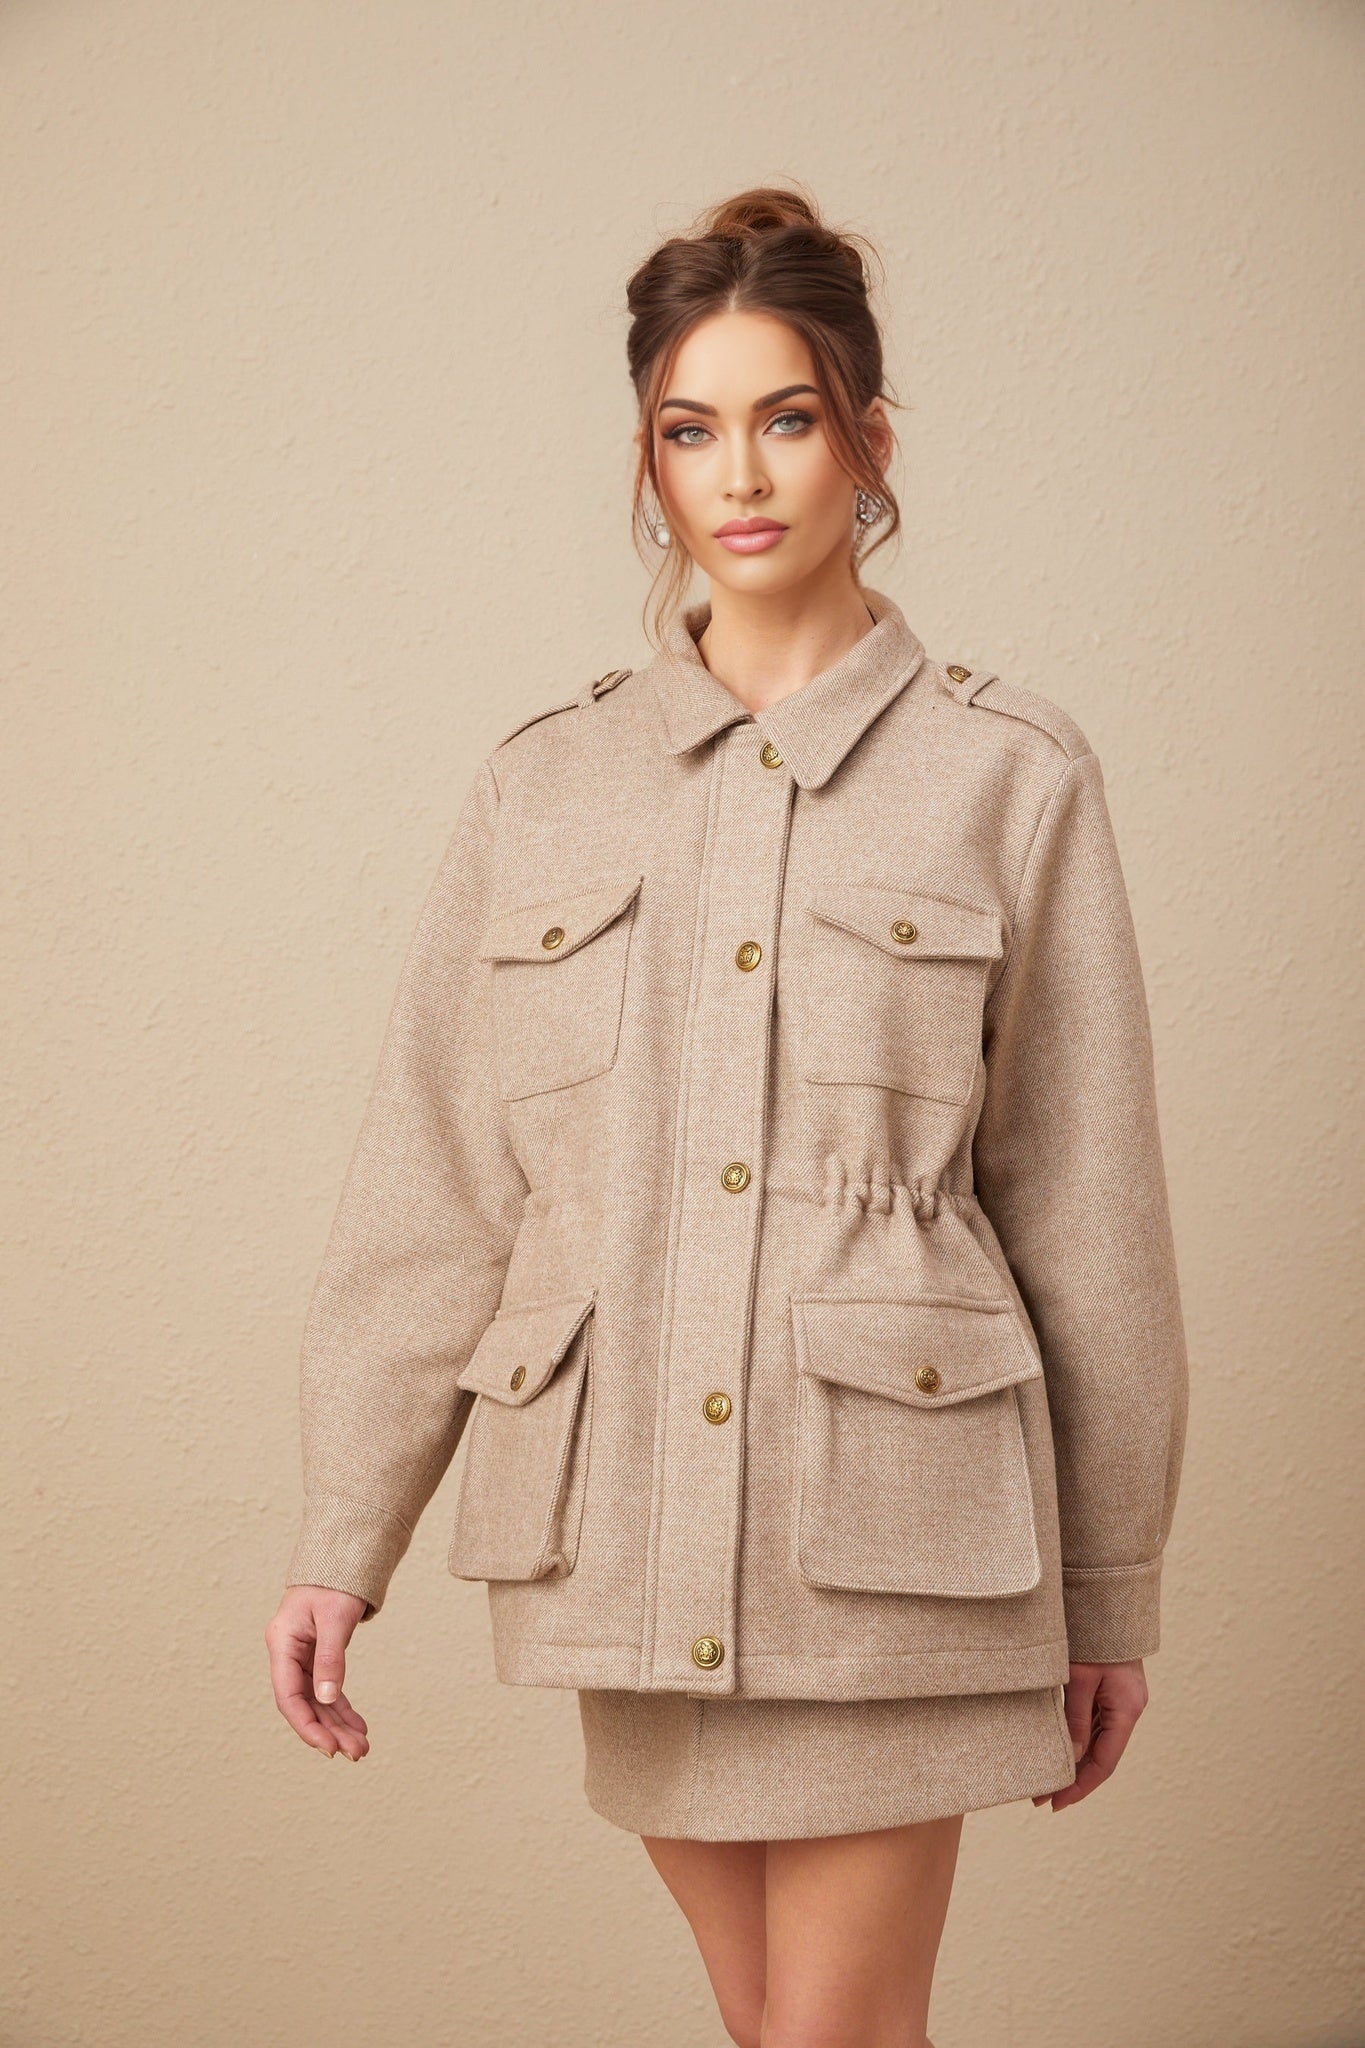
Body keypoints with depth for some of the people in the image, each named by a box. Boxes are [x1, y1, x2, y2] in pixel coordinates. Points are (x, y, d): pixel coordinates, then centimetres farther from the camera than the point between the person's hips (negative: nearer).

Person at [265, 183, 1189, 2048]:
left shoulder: (1012, 778, -1)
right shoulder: (544, 788, 6)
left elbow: (1090, 1215, 1)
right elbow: (430, 1187, 6)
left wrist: (1108, 1594, 4)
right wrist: (345, 1539, 2)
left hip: (886, 1527, -3)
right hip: (626, 1527, 3)